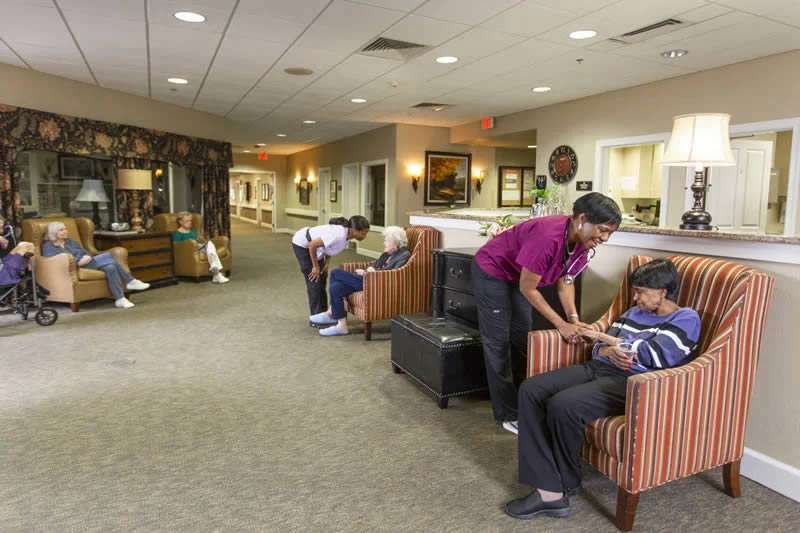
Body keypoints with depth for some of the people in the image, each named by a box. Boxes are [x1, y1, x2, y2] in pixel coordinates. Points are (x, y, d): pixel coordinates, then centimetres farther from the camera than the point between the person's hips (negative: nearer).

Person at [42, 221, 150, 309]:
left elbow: (85, 253, 21)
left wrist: (87, 258, -5)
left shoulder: (70, 242, 27)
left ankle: (120, 299, -31)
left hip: (86, 264, 7)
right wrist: (79, 261, -19)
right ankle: (130, 281, -23)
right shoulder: (48, 246, 6)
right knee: (107, 255, -27)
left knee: (110, 267, -28)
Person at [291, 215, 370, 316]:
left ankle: (322, 313, 19)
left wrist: (326, 262, -3)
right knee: (314, 280, -7)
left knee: (322, 277, 10)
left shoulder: (346, 233, -10)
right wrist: (315, 267, -21)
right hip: (302, 244, -8)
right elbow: (312, 245, -32)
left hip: (313, 246, 8)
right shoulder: (339, 235, -35)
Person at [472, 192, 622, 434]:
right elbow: (528, 289, -28)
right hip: (491, 271, -8)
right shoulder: (548, 236, -37)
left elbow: (565, 280, 0)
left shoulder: (582, 241, -12)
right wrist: (561, 324, -25)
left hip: (517, 275, 8)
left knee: (522, 338, 11)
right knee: (498, 342, -4)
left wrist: (574, 318, -13)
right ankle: (508, 414, 4)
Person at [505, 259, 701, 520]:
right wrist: (610, 352, -6)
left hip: (633, 382, -8)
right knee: (531, 389, -15)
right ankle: (549, 489, -18)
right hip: (599, 368, 8)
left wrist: (603, 337, -3)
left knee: (563, 405, -31)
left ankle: (564, 486, -3)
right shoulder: (634, 312, 23)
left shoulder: (686, 319, 3)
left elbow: (651, 355, -13)